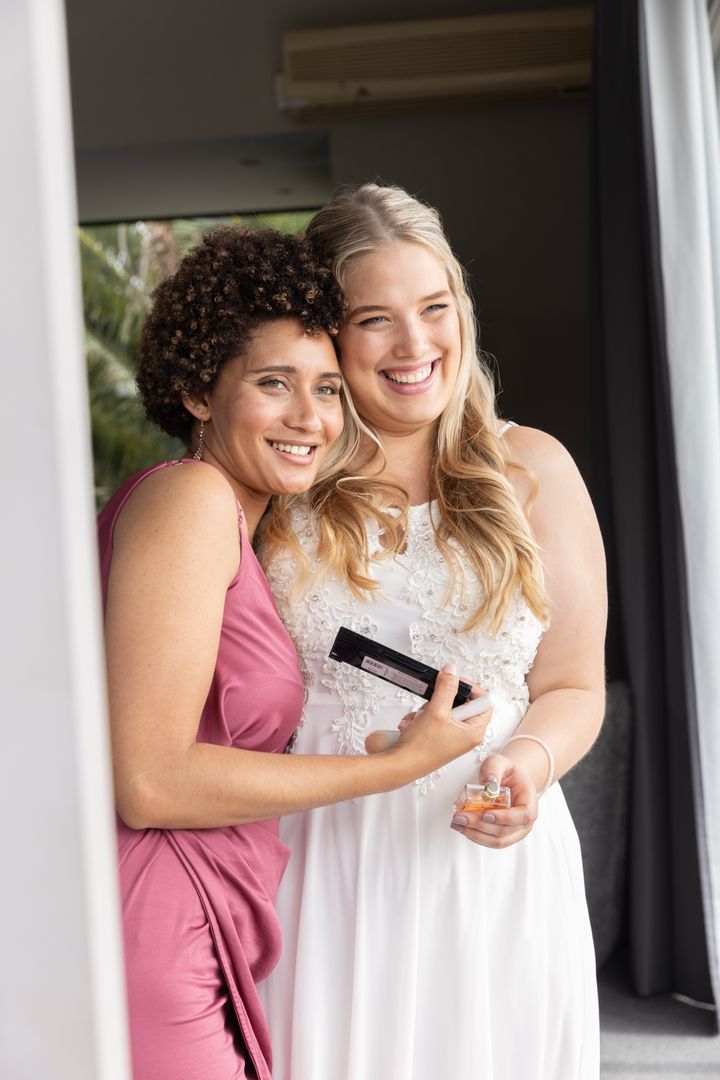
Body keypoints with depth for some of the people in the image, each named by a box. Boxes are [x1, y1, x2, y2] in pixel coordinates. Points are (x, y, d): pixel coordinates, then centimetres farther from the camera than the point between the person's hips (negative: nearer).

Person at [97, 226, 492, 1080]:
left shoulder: (236, 523, 16)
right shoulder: (190, 497, -12)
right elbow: (150, 782, -19)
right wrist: (399, 765, -12)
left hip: (197, 944, 9)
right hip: (145, 938, -9)